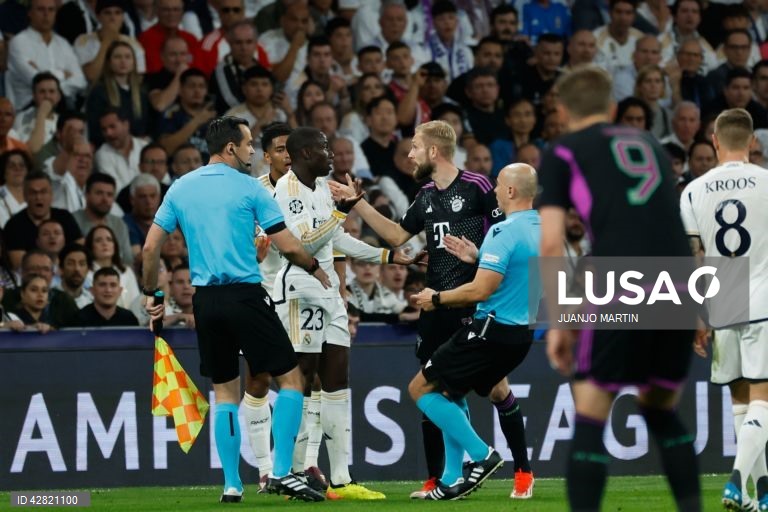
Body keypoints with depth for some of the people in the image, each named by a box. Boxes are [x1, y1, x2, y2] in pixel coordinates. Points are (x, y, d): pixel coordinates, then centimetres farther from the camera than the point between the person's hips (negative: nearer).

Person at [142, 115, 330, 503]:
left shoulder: (180, 188, 8)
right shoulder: (248, 188, -5)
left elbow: (150, 247, 8)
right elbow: (288, 247, -6)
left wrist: (152, 293, 19)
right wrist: (315, 269, 13)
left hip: (205, 300, 5)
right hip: (245, 295, -5)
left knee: (225, 391, 13)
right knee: (290, 379, 3)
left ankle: (232, 485, 8)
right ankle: (281, 472, -7)